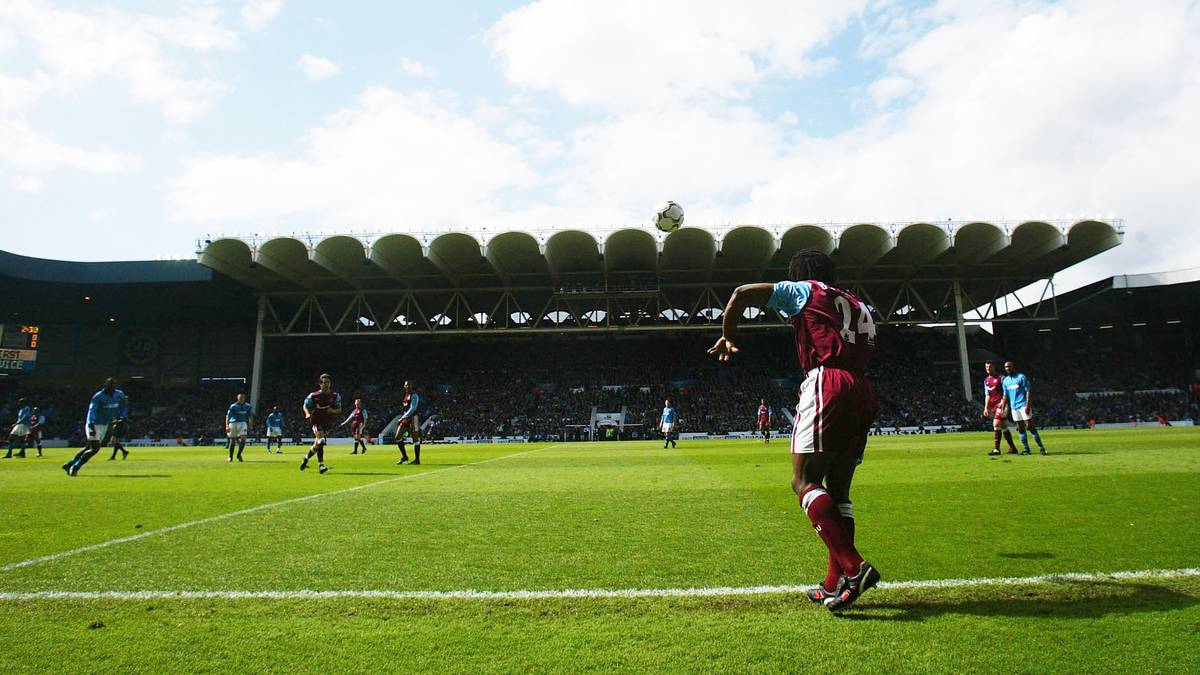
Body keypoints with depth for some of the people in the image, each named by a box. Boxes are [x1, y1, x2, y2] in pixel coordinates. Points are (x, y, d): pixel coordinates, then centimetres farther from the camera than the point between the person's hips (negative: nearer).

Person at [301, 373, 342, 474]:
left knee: (317, 445, 11)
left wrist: (333, 411, -17)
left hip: (328, 423, 3)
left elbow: (339, 409, 4)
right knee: (321, 441, -22)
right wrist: (307, 413, -10)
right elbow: (305, 406, 9)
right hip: (316, 421, -3)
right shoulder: (313, 396, -4)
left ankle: (306, 458, 39)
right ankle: (321, 465, -17)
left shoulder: (335, 396, 1)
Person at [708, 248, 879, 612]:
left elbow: (743, 293, 5)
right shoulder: (858, 306, 31)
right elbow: (865, 352, 26)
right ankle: (835, 583, 11)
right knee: (837, 488, 11)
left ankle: (853, 567, -22)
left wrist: (727, 337, 15)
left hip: (828, 384, -7)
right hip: (863, 392, 8)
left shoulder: (804, 291, 12)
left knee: (804, 481, -9)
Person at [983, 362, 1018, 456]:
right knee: (1004, 427, 11)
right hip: (993, 405, 7)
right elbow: (987, 395, 18)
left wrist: (1002, 404, -17)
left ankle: (996, 449, -16)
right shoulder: (986, 380, 17)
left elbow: (1005, 392, -7)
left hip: (1001, 403, -7)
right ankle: (1012, 448, 20)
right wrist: (986, 408, 9)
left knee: (996, 425, -15)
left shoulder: (1001, 377, -4)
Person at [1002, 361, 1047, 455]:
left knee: (1030, 427, -9)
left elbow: (1028, 391, -8)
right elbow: (1006, 395, 18)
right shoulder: (1006, 380, 12)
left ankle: (1041, 447, -2)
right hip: (1014, 407, 6)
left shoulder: (1021, 377, -5)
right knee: (1020, 428, 6)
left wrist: (1028, 405, -17)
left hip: (1024, 405, -6)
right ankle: (1026, 449, 11)